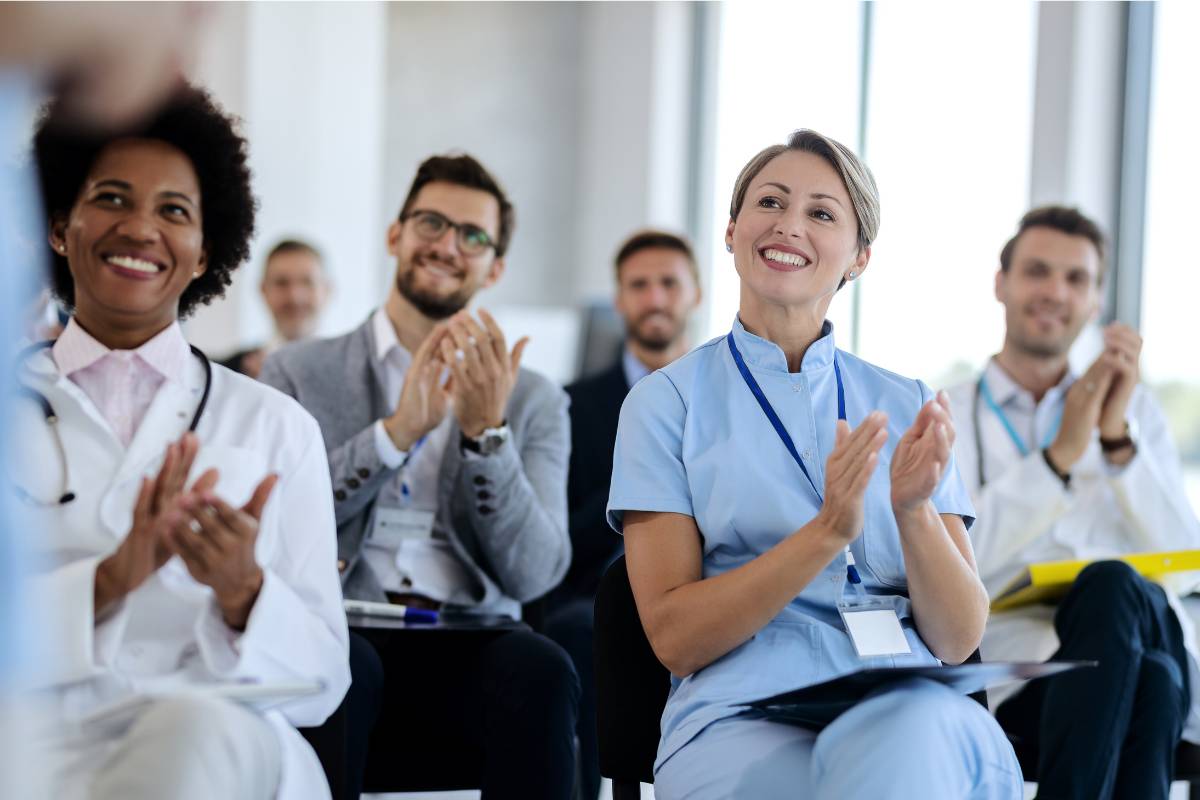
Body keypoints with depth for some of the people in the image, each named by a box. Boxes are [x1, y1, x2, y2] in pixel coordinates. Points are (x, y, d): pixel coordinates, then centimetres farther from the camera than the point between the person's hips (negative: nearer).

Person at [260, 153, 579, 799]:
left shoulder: (533, 401, 16)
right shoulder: (298, 373, 14)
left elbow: (534, 575, 3)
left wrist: (487, 432, -9)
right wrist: (396, 431, -9)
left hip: (469, 649, 1)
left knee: (541, 672, -33)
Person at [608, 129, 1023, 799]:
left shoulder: (906, 407, 15)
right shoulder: (666, 402, 8)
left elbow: (958, 641, 9)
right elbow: (673, 636, -2)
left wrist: (914, 511, -11)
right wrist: (827, 532, -15)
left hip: (912, 711, 2)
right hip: (744, 723, -2)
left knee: (911, 731, -36)